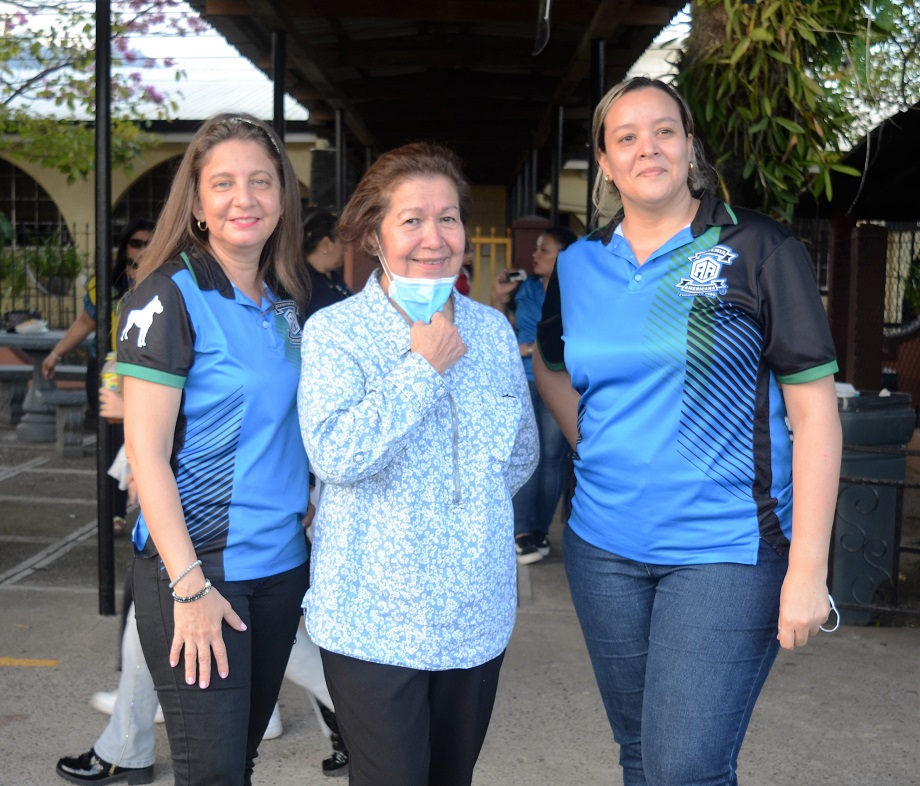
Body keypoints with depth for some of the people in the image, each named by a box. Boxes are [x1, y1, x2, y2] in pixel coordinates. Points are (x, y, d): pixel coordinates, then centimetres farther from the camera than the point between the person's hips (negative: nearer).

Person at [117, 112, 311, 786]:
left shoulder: (289, 301, 9)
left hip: (281, 565, 6)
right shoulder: (171, 295, -10)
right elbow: (145, 451, -14)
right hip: (196, 566, -6)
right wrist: (190, 584, -18)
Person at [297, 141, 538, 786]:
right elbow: (334, 454, -22)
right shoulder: (334, 331, -8)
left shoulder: (493, 329, 6)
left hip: (477, 611, 5)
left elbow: (522, 453, 16)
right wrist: (424, 367, -17)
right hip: (374, 617, -4)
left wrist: (476, 495, 1)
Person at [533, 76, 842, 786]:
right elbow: (553, 370, 24)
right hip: (604, 548, 5)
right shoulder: (578, 267, 5)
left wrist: (807, 568, -14)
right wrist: (604, 458, 10)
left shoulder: (758, 249, -7)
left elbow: (814, 410, -9)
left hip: (728, 550, -4)